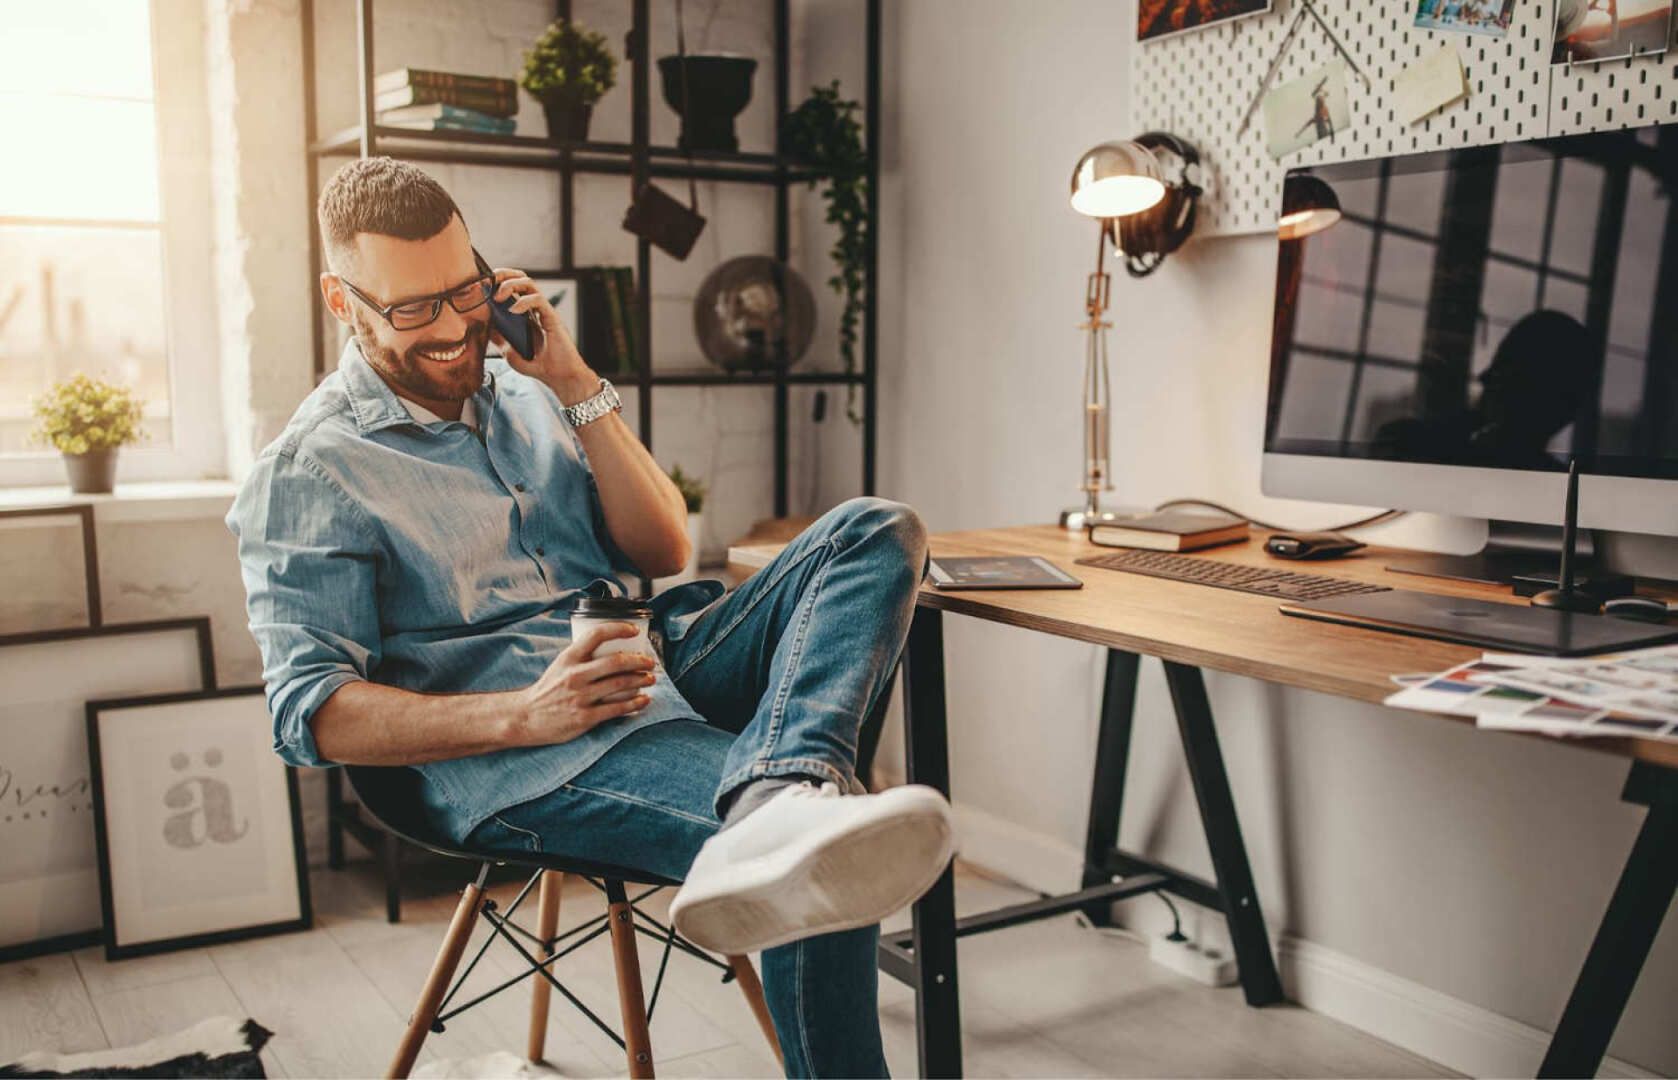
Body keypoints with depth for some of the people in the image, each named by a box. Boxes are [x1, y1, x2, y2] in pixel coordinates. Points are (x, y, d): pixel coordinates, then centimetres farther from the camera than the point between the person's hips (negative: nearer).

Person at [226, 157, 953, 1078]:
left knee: (873, 532, -23)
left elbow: (662, 550, 13)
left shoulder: (523, 394, 19)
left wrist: (576, 384, 1)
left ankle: (774, 801, -43)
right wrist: (527, 715, -23)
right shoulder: (309, 474, 1)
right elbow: (309, 714, -8)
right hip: (522, 762, -8)